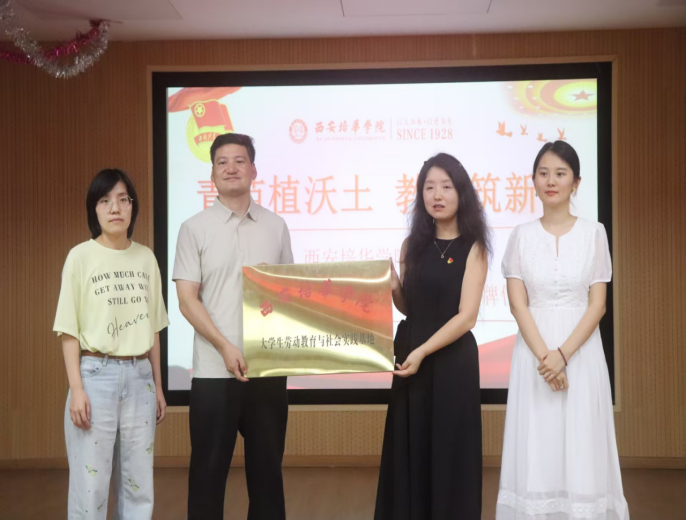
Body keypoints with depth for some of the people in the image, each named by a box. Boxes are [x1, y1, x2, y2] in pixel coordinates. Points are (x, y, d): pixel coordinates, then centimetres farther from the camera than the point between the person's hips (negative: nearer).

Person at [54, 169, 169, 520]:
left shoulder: (146, 258, 7)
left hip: (139, 376, 4)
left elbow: (152, 329, 11)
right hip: (96, 374, -4)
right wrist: (76, 388, -11)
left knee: (138, 486, 9)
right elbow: (69, 330, -5)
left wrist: (158, 386, 12)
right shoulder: (81, 256, -5)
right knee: (90, 485, 0)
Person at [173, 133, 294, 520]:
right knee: (209, 469, 4)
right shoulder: (195, 229, 1)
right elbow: (187, 299, -4)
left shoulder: (276, 227, 8)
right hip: (215, 370, -2)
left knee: (267, 466, 10)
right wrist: (225, 347, -15)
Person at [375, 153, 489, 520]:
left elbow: (466, 316, -11)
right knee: (409, 453, 9)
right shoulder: (412, 245, 7)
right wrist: (392, 289, -7)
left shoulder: (472, 248, -4)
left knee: (449, 454, 3)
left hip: (452, 361, -4)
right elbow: (409, 308, 13)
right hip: (411, 357, 4)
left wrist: (423, 352, -17)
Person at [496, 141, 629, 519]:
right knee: (537, 450, 3)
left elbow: (597, 305, -3)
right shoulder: (522, 235, 3)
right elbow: (518, 304, -2)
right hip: (534, 352, 1)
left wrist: (563, 354, -14)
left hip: (581, 352, 0)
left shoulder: (594, 233, 1)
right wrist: (543, 356, -14)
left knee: (580, 449, 3)